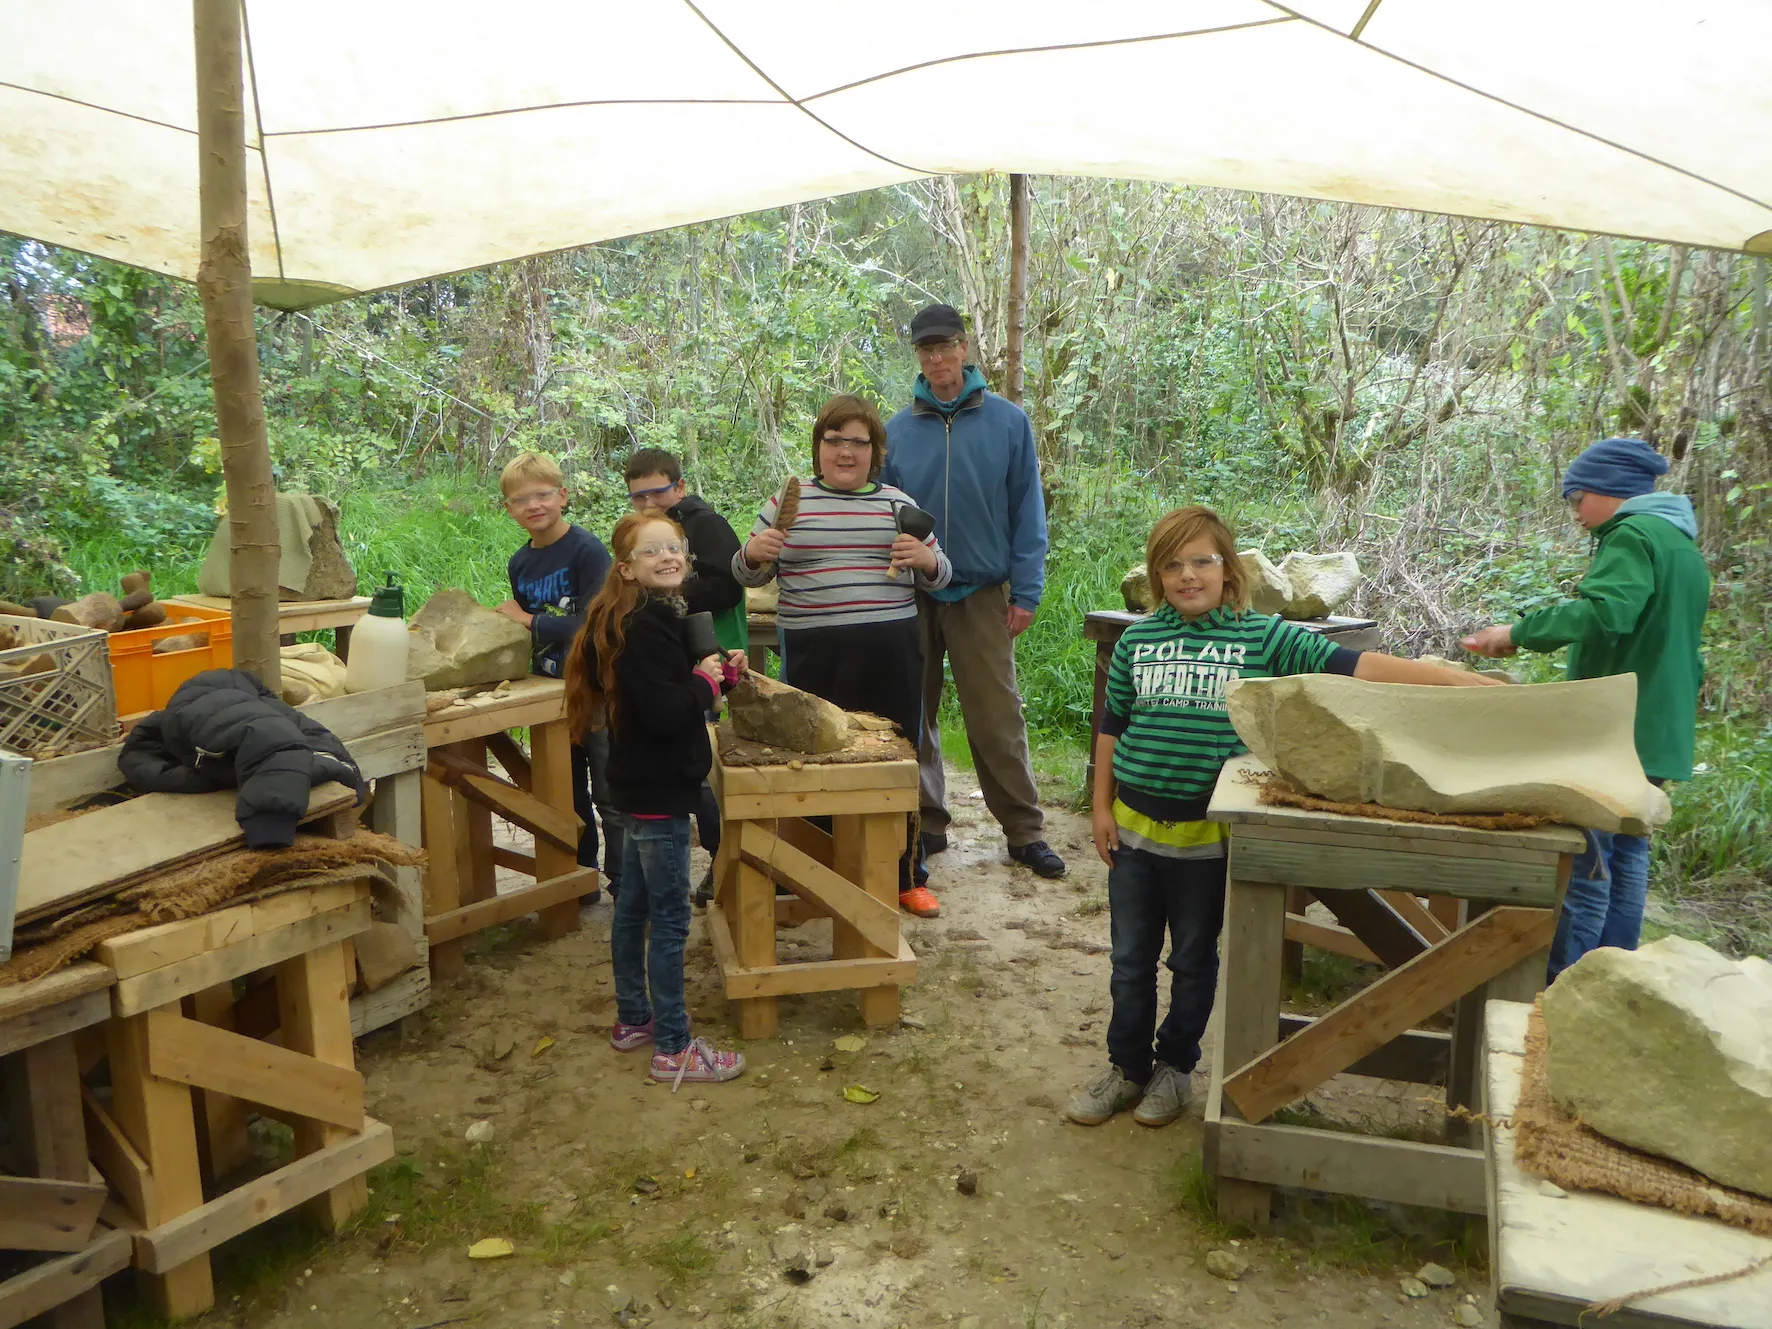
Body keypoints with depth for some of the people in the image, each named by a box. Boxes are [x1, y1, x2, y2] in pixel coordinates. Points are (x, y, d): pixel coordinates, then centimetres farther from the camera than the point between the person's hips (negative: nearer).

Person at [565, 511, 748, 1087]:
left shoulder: (657, 616, 11)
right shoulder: (642, 627, -21)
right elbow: (666, 712, -29)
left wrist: (719, 675, 1)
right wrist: (705, 681, -13)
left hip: (643, 786, 11)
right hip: (657, 791, -11)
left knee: (634, 906, 19)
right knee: (669, 920, -3)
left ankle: (633, 1019, 33)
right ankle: (673, 1049, 6)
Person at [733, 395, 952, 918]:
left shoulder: (898, 503, 9)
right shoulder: (788, 501, 6)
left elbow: (938, 576, 12)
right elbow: (750, 574, 10)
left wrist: (926, 560, -11)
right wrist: (752, 552, -12)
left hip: (890, 653, 1)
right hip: (814, 657, -1)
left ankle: (903, 877, 23)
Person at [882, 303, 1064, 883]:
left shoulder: (1008, 422, 0)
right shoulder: (897, 431, 4)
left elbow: (1027, 513, 0)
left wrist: (1025, 592, -5)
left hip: (982, 594, -2)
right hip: (910, 597, 2)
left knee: (997, 717, 0)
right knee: (915, 716, 9)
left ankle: (1025, 830, 12)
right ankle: (926, 824, 23)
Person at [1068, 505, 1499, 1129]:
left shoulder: (1262, 638, -7)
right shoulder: (1138, 640, 1)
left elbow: (1354, 666, -13)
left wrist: (1463, 680, -21)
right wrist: (1102, 807, 8)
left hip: (1207, 834, -2)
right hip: (1134, 826, 2)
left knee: (1193, 958, 15)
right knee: (1130, 959, 12)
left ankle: (1174, 1065, 35)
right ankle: (1126, 1066, 30)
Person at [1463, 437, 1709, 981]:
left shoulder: (1632, 536, -12)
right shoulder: (1684, 547, 20)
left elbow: (1604, 614, -30)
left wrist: (1519, 631, -22)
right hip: (1660, 733, 10)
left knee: (1585, 865, -8)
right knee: (1627, 854, 14)